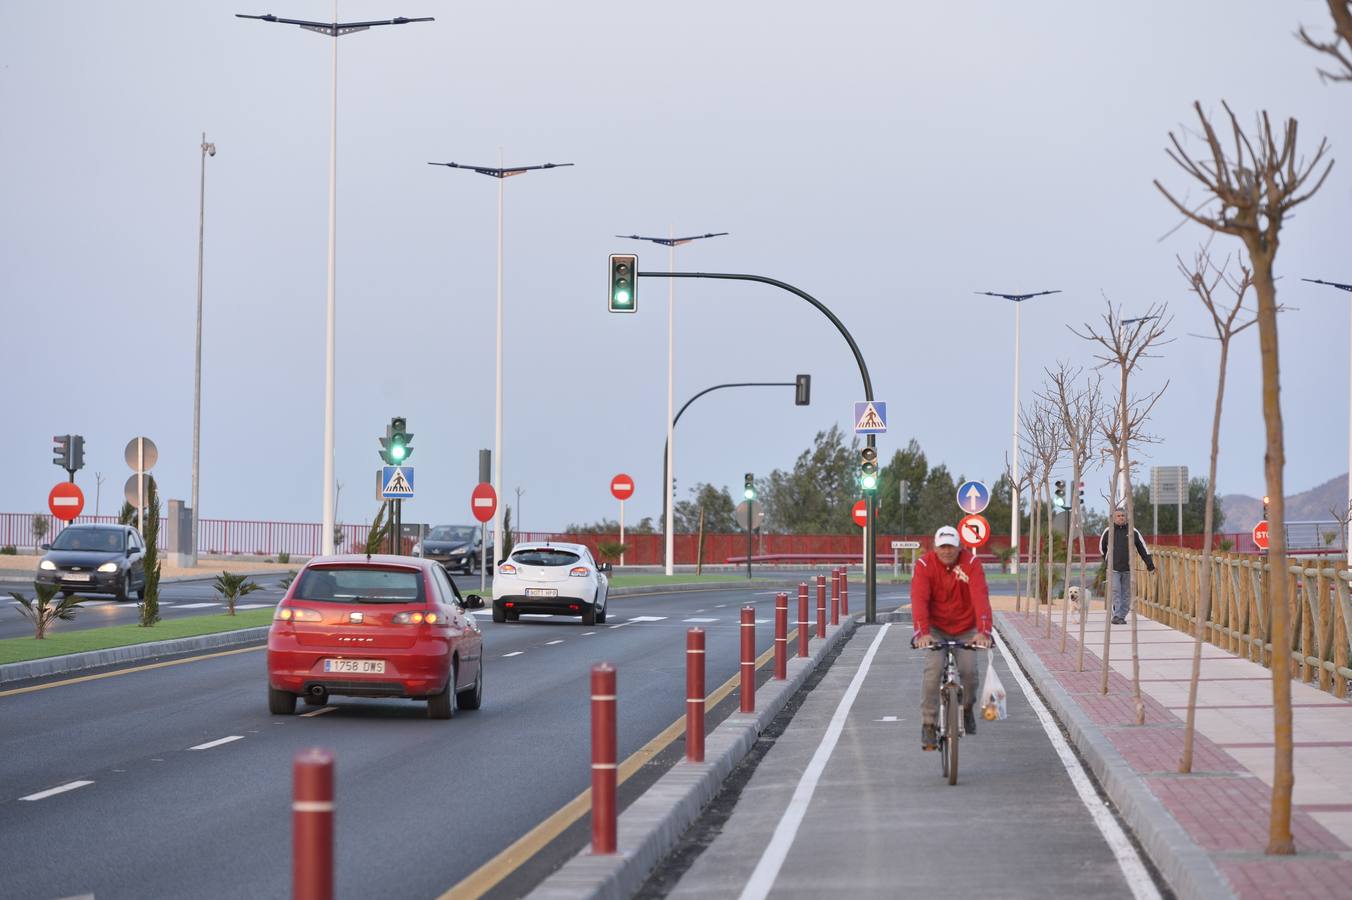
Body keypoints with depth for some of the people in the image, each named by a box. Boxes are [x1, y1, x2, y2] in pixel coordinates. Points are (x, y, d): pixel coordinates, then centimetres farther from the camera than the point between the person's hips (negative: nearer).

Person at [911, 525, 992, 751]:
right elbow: (919, 599, -26)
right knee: (933, 669, -21)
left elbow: (980, 597, -27)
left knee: (969, 670, -15)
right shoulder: (925, 564, -15)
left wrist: (983, 631, -41)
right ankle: (928, 725, -13)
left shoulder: (971, 563, -16)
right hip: (936, 628, -1)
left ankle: (967, 707, 18)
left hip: (965, 630, 1)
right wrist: (922, 632, -41)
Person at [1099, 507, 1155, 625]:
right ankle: (1116, 615, -17)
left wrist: (1150, 564, 6)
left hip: (1128, 569, 2)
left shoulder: (1133, 531, 4)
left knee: (1126, 594, 4)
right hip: (1114, 568, -2)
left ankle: (1122, 616, 10)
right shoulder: (1108, 531, 2)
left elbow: (1143, 548, 9)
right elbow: (1102, 547, 18)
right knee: (1115, 591, -13)